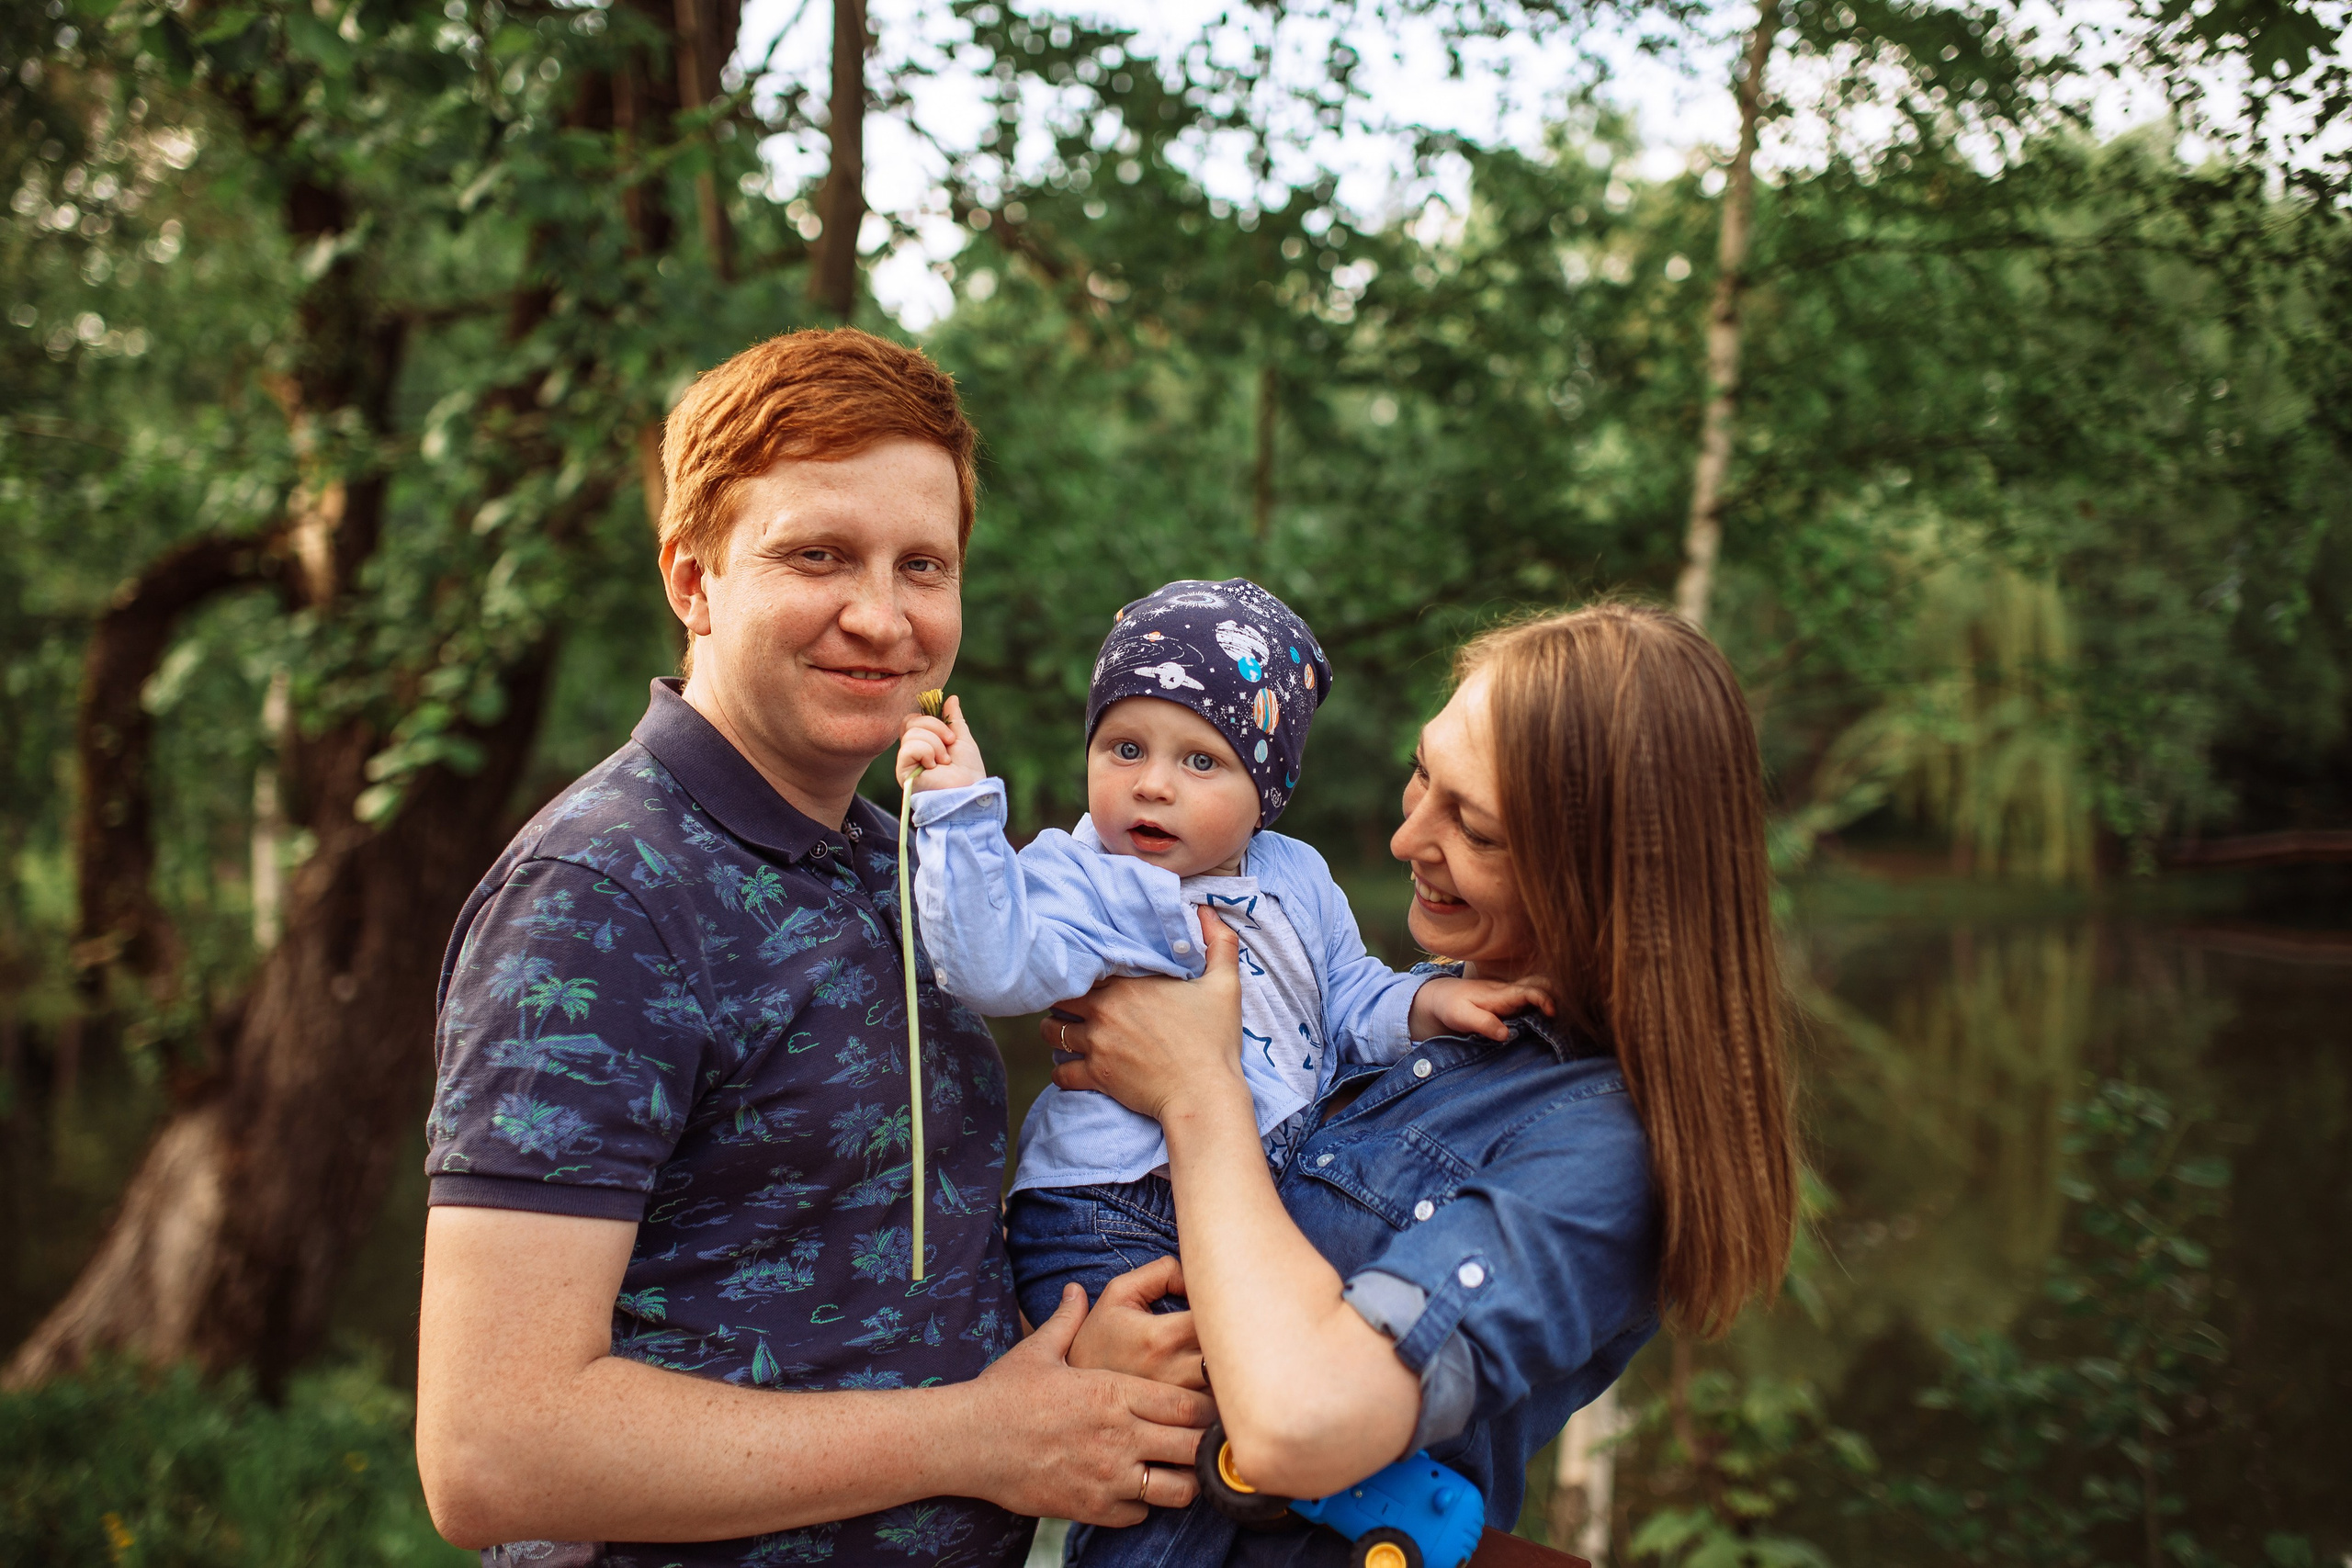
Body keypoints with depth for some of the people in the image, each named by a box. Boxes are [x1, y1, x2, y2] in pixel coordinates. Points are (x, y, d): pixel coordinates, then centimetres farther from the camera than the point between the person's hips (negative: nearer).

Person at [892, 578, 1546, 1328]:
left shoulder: (1298, 880, 9)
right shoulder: (1082, 882, -10)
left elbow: (1349, 1003, 18)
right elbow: (994, 965, -29)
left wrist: (1425, 1005, -2)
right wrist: (961, 808, -34)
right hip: (1111, 1222, -6)